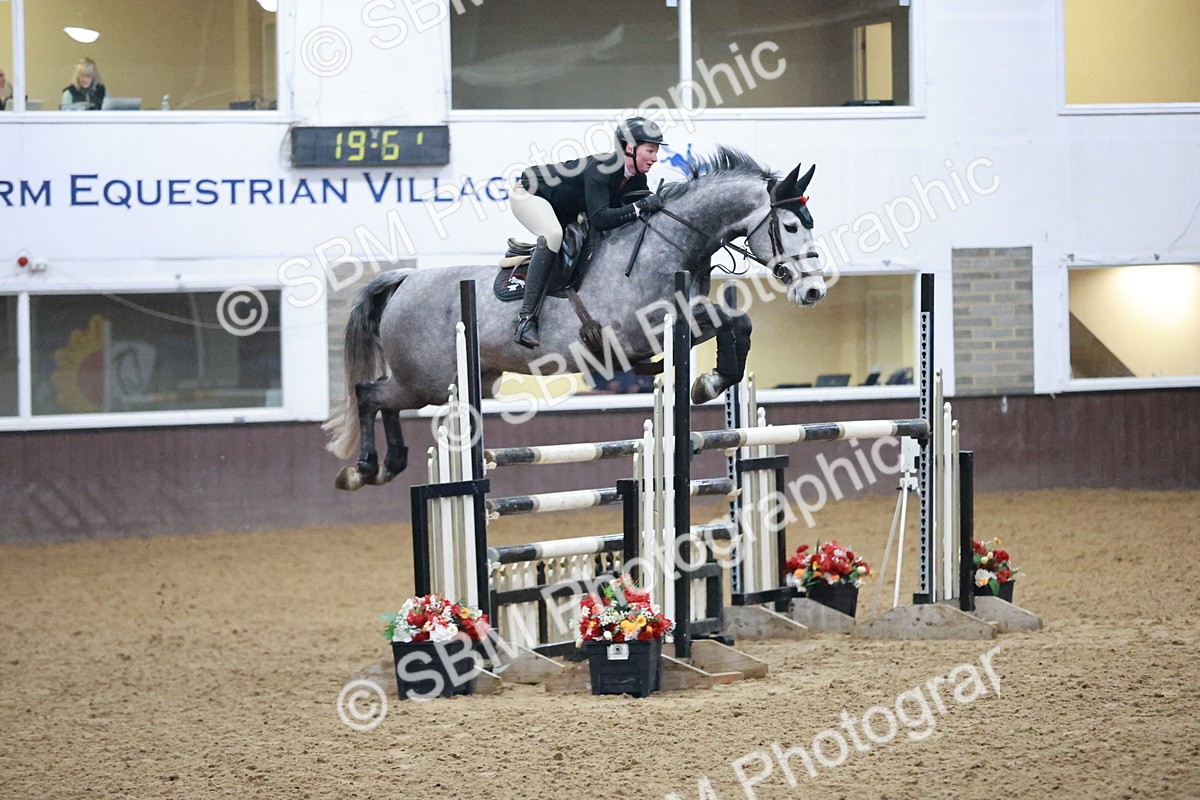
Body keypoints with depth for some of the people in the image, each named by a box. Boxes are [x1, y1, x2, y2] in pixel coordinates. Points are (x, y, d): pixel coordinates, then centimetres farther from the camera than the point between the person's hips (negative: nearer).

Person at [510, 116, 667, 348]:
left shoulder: (637, 179, -9)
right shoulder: (601, 168, -34)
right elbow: (599, 219, -42)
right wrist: (641, 207, -46)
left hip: (564, 211, 9)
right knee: (552, 234, -36)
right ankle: (526, 318, -40)